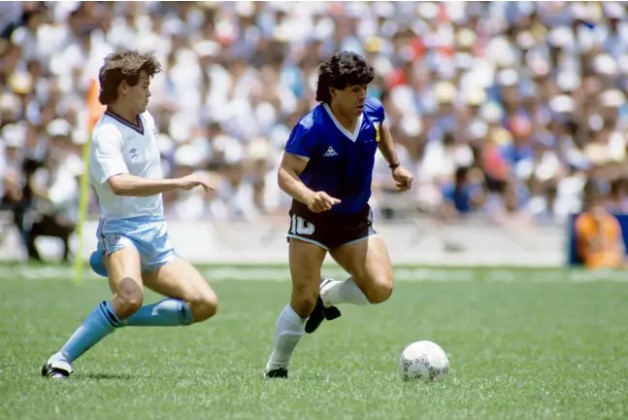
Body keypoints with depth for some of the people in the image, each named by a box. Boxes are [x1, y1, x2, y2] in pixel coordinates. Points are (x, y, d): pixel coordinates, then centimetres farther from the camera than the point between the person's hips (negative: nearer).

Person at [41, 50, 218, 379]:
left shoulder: (146, 120, 12)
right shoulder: (107, 134, -16)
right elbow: (119, 184, -35)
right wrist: (177, 183, -39)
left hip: (156, 238, 8)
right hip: (122, 231, -8)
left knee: (205, 304, -5)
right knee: (131, 296, -37)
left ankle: (117, 316, 6)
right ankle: (61, 361, -23)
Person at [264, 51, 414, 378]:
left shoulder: (372, 111, -7)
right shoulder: (310, 129, -25)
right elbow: (285, 174, -28)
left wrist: (395, 166, 18)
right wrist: (308, 195, -47)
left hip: (355, 220, 5)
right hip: (312, 219, -5)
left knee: (380, 289, -13)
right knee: (303, 301, -10)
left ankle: (328, 295, 18)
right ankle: (276, 368, 12)